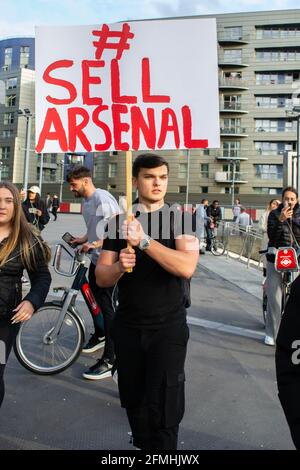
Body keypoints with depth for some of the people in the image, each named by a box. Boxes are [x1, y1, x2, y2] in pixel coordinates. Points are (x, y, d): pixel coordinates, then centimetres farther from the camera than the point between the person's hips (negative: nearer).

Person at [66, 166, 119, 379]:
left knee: (106, 305, -7)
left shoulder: (102, 198, -17)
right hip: (95, 259, 10)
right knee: (92, 298, 21)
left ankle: (110, 359, 0)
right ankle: (99, 334, 45)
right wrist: (84, 239, 7)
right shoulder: (86, 201, 12)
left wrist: (96, 244, -28)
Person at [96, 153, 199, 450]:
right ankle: (141, 445, 40)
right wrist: (119, 266, -21)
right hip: (127, 327, 3)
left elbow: (187, 267, -22)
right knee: (133, 400, 16)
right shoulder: (119, 222, 4)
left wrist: (144, 240, -29)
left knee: (163, 406, -4)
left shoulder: (182, 220, -4)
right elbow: (101, 278, 1)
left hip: (168, 328, -3)